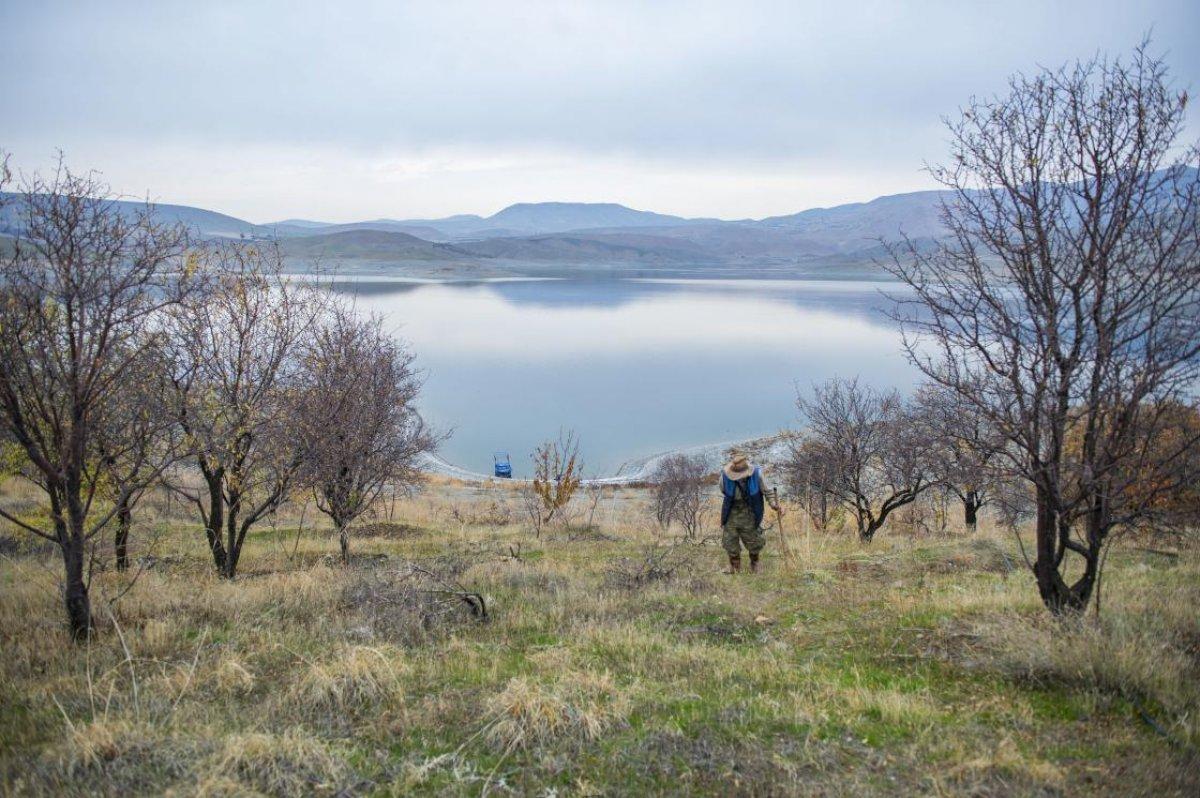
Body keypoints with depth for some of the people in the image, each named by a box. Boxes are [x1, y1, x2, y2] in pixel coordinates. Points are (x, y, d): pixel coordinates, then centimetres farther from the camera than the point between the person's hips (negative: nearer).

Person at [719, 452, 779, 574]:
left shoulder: (756, 473, -18)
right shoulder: (725, 475, -16)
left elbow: (766, 490, -5)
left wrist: (772, 503, -17)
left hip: (750, 512, -1)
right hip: (732, 513, 1)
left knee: (753, 540, 7)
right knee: (729, 541, 2)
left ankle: (754, 564, 33)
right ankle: (734, 567, 23)